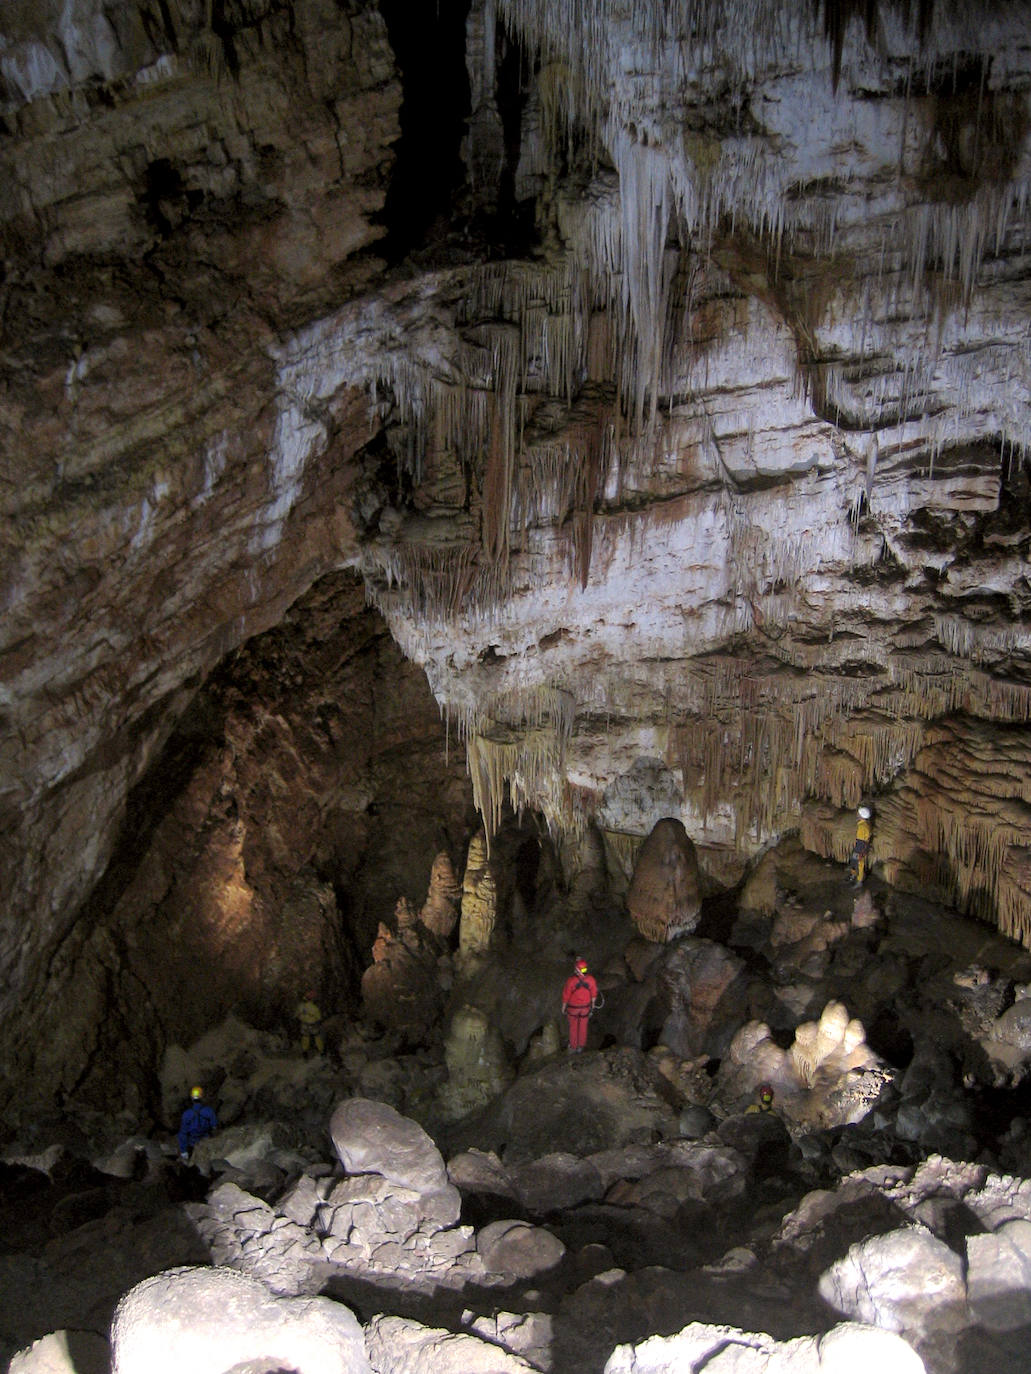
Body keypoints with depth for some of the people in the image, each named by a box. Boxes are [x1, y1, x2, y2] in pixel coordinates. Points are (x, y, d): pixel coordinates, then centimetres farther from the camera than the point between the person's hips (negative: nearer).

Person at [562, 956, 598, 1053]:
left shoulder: (571, 981, -34)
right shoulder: (590, 980, -25)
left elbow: (566, 995, -20)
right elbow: (594, 993, -8)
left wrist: (563, 1007, -1)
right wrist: (593, 1004, 13)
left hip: (573, 1007, -2)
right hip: (585, 1006, 2)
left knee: (573, 1027, 20)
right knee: (583, 1026, 23)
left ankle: (573, 1047, 36)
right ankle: (580, 1046, 40)